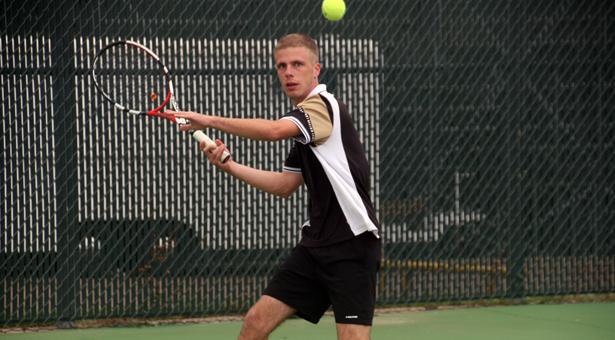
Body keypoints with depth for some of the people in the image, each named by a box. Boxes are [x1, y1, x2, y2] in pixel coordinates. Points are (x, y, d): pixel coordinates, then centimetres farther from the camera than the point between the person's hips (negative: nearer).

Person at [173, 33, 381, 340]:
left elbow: (274, 130, -30)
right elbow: (286, 186, 21)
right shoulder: (304, 122, 17)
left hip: (352, 245, -9)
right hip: (316, 243, 9)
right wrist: (230, 166, 10)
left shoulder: (324, 105, -12)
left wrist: (210, 120, -21)